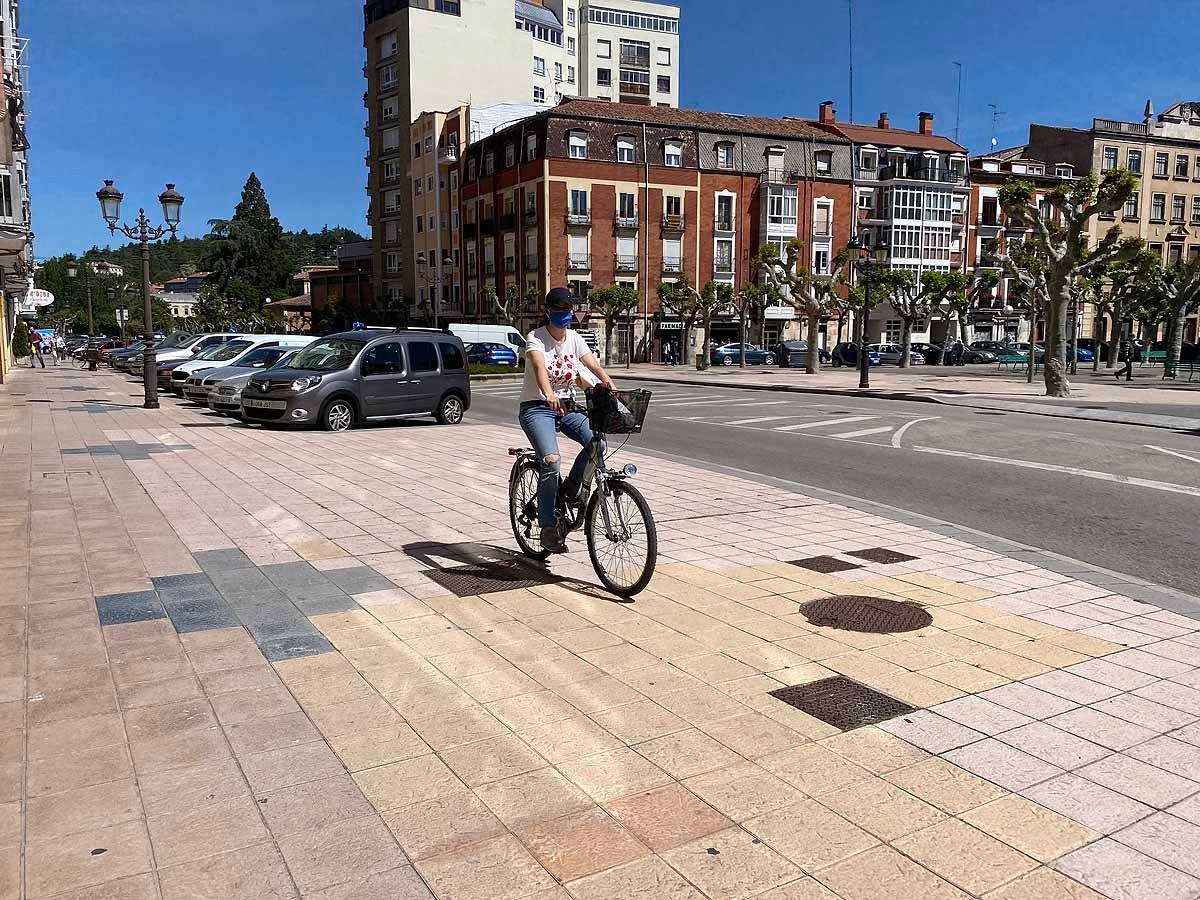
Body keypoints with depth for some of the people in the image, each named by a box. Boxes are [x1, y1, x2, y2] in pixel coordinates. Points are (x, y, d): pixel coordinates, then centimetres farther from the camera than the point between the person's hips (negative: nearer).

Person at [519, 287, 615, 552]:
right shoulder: (536, 338, -10)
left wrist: (613, 391, -26)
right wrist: (549, 394, -51)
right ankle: (548, 527, -9)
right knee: (551, 462, -24)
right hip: (536, 408, -5)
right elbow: (539, 367, -30)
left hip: (567, 407, 5)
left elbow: (596, 367, -6)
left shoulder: (575, 339, 6)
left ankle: (570, 488, 4)